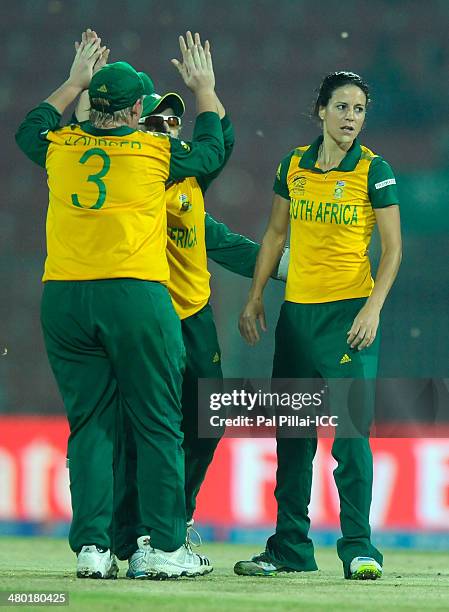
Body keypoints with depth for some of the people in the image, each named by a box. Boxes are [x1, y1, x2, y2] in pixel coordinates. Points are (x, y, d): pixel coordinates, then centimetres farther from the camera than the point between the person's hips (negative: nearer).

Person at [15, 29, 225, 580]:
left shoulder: (60, 146, 7)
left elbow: (27, 130, 32)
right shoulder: (156, 151, 0)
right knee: (158, 425, 3)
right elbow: (212, 152, 20)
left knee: (89, 424, 7)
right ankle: (163, 546, 1)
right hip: (135, 296, -3)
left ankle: (91, 547, 3)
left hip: (63, 300, 3)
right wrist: (205, 91, 33)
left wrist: (74, 83, 40)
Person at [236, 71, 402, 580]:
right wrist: (254, 299, 13)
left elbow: (392, 247, -5)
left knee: (350, 432, -11)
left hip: (350, 310, -5)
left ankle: (358, 547, -6)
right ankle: (290, 548, 16)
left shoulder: (374, 171, -4)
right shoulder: (293, 166, 8)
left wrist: (373, 308, -16)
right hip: (296, 309, 5)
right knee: (292, 434, 8)